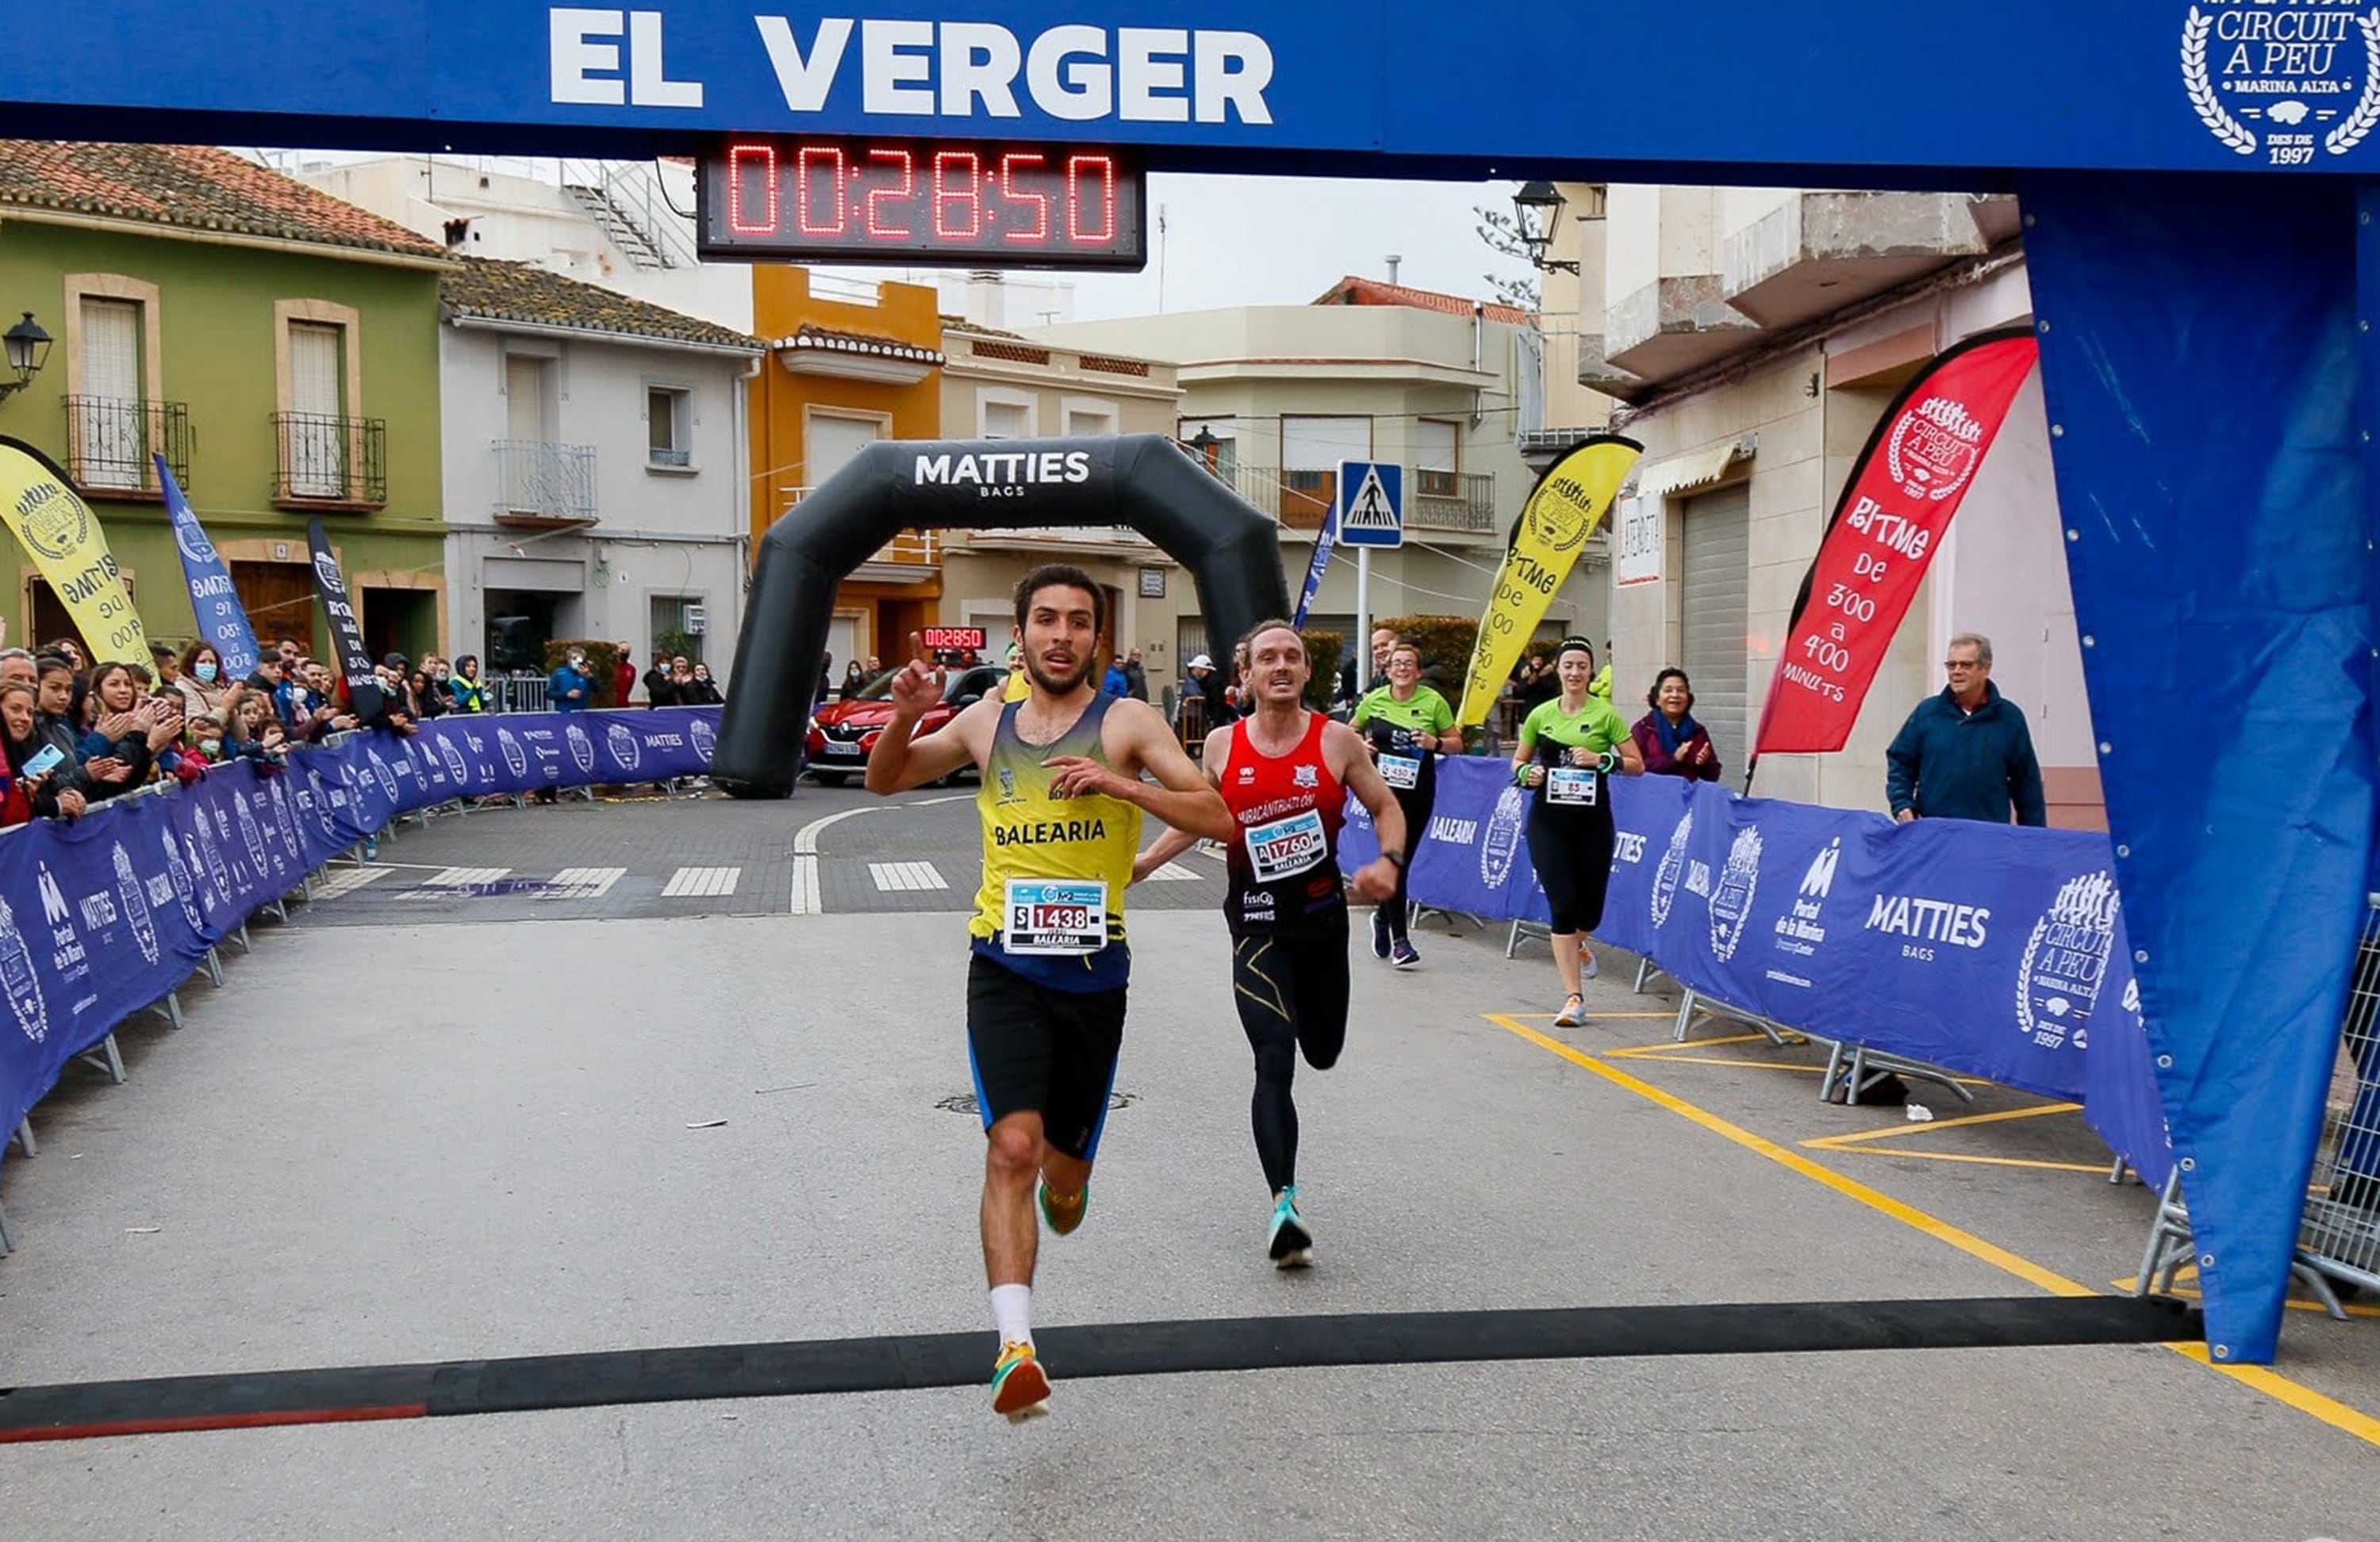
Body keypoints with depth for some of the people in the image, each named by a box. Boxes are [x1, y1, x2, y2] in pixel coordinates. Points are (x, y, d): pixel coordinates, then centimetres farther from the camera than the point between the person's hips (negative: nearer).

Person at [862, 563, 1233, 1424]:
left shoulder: (1126, 722, -3)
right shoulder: (987, 720, 7)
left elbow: (1220, 819, -11)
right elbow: (884, 781, 19)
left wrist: (1123, 785, -23)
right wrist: (906, 715, -1)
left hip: (1094, 975, 0)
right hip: (1007, 969, 0)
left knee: (1064, 1169, 13)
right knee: (1012, 1145, -20)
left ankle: (1061, 1186, 51)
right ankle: (1015, 1347, -20)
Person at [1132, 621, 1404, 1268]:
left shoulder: (1337, 740, -5)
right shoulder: (1222, 746, -2)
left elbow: (1386, 808, 4)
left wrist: (1389, 861, -15)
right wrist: (1144, 862, 5)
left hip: (1324, 916, 2)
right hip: (1257, 924, -1)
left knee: (1322, 1054, 18)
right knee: (1274, 1062, -16)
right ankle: (1284, 1203, -19)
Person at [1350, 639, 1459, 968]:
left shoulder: (1433, 702, 0)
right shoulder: (1374, 701, 3)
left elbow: (1457, 743, 5)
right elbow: (1349, 731, 19)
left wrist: (1435, 743, -14)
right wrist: (1360, 744, -2)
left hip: (1418, 791, 1)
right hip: (1384, 789, -1)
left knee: (1403, 858, 6)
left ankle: (1383, 915, 32)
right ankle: (1399, 940, -3)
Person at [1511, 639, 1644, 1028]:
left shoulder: (1606, 714, -2)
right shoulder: (1541, 715, 4)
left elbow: (1637, 765, -1)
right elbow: (1518, 761, 16)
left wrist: (1601, 759, -17)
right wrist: (1528, 773, -6)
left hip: (1593, 820, 0)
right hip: (1549, 821, 0)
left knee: (1591, 908, 8)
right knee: (1562, 904, -8)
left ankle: (1573, 945, 46)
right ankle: (1573, 998, -3)